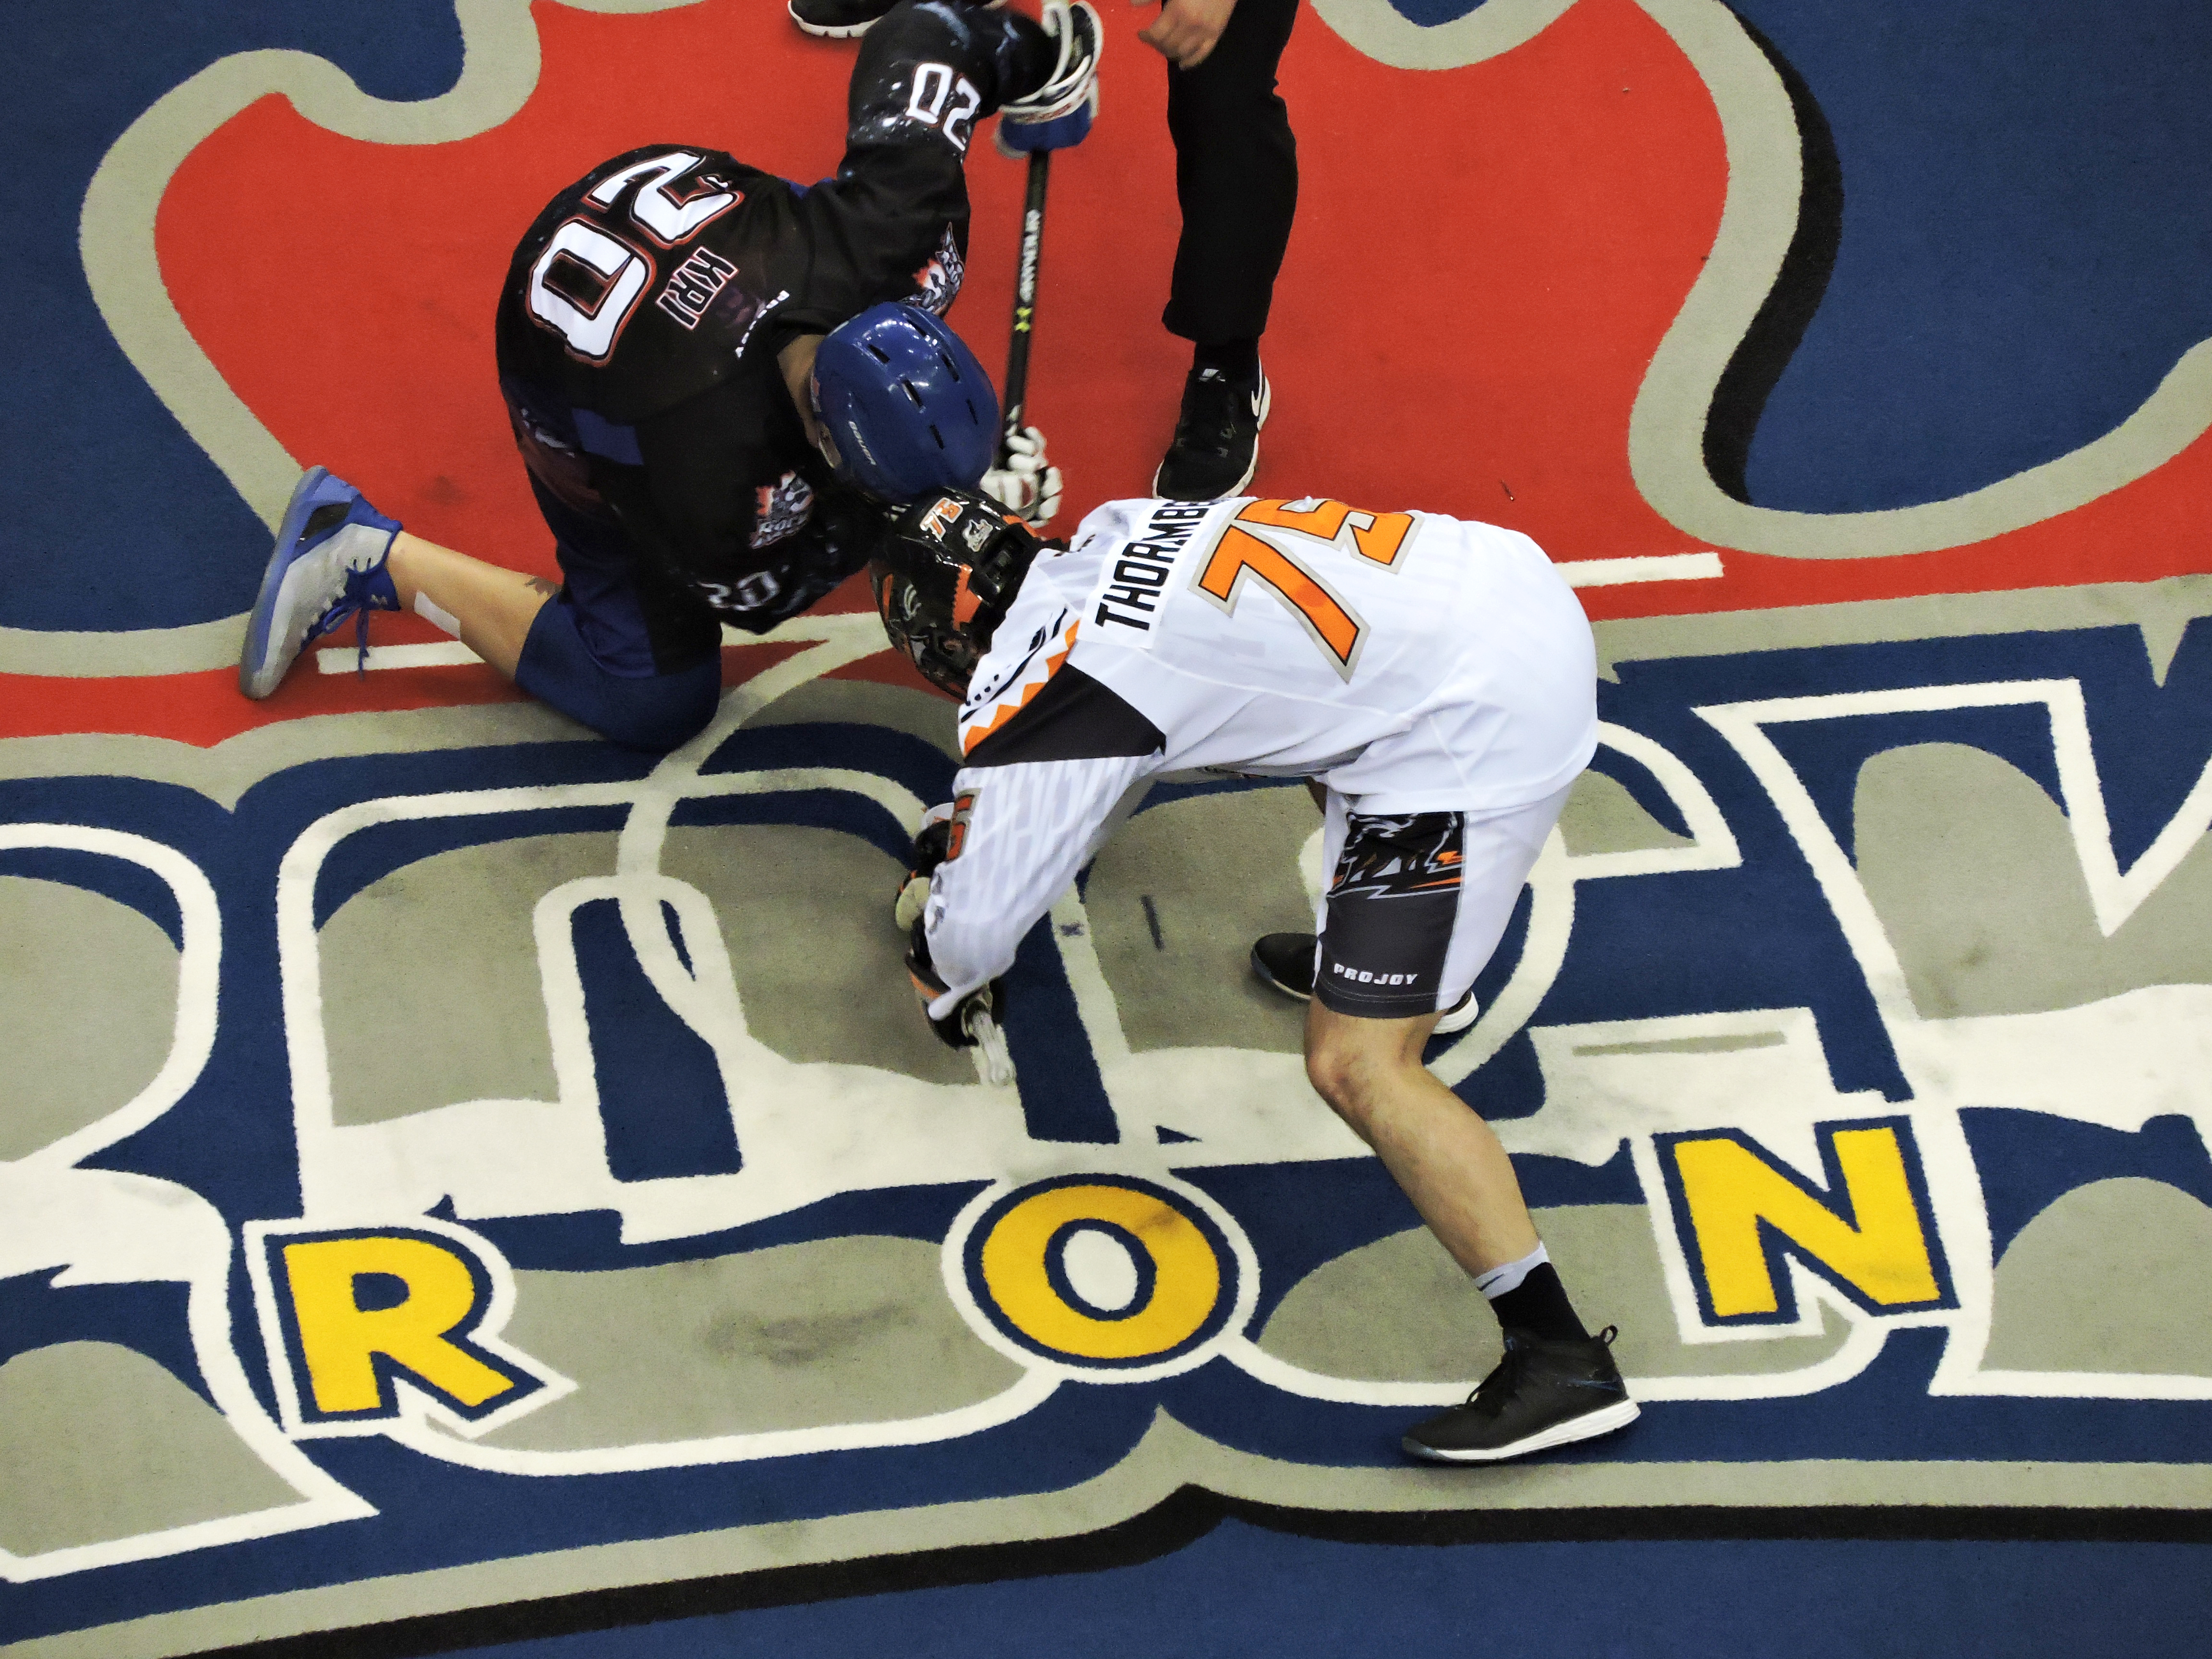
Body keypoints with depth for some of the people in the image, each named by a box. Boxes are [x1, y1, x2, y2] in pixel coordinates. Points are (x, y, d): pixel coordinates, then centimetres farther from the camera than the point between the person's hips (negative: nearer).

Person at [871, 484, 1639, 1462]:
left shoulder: (1032, 689, -7)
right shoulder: (1111, 539, 15)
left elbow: (975, 932, 2)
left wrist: (942, 977, 25)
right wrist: (975, 825, 44)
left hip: (1479, 721, -9)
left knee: (1357, 1068, -6)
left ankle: (1561, 1361, -6)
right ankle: (1416, 956, 58)